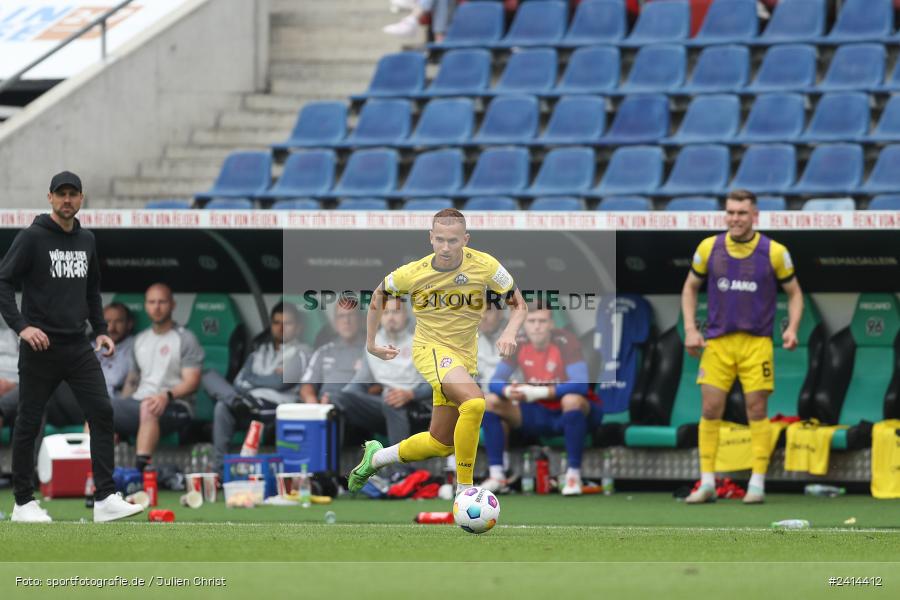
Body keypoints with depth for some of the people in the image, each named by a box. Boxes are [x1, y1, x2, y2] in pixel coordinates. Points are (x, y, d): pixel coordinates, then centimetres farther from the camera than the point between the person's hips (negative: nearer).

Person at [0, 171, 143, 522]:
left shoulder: (86, 241, 12)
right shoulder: (32, 238, -7)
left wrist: (100, 330, 14)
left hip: (79, 347, 5)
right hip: (40, 347, -5)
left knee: (102, 413, -6)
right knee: (29, 423, 3)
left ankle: (106, 499, -7)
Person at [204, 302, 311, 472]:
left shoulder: (301, 353, 8)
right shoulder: (260, 352, 27)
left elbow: (280, 382, -6)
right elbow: (240, 381, 15)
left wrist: (253, 379, 5)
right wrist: (268, 378, -1)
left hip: (276, 412, -7)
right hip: (250, 403, 7)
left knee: (223, 406, -32)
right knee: (210, 376, -12)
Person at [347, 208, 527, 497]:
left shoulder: (485, 266, -13)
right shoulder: (414, 273, -12)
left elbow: (519, 305, -2)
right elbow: (379, 294, 9)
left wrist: (509, 333, -22)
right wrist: (371, 343, 12)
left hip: (465, 355, 4)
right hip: (430, 348, -4)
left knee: (441, 444, 10)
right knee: (474, 402, -33)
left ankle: (376, 457, 34)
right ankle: (464, 489, -26)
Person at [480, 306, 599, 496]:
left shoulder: (565, 342, -19)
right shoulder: (518, 345, -5)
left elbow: (580, 384, -30)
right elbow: (495, 382, -7)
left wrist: (540, 392, -37)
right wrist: (508, 391, -32)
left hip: (571, 415, -5)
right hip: (538, 414, 5)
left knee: (572, 400, -39)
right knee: (491, 402, -11)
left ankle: (574, 475, -28)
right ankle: (497, 476, -11)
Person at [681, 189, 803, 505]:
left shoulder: (774, 252, -3)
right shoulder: (708, 248, 2)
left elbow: (794, 292, 7)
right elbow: (690, 288, 14)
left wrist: (792, 328, -9)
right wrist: (690, 329, 3)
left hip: (756, 342, -2)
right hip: (717, 342, 2)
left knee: (757, 411, -3)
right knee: (710, 410, -3)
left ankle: (757, 484, 3)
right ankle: (706, 484, 3)